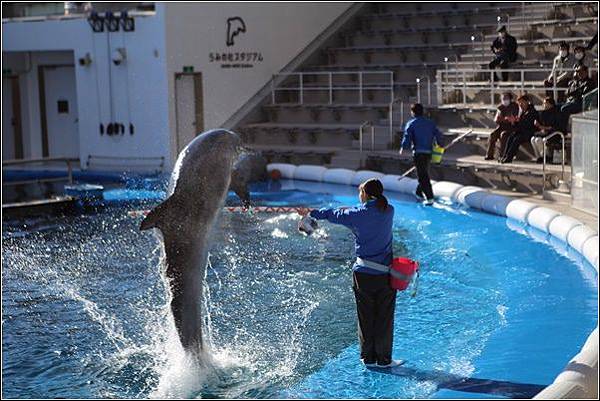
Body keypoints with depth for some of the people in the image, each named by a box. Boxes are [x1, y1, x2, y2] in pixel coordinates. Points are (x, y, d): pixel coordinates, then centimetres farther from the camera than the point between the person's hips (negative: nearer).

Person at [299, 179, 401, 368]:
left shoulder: (357, 214, -7)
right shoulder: (389, 211, -3)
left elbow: (333, 214, 10)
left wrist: (311, 213, 28)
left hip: (362, 274, 0)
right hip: (385, 274, 0)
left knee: (365, 317, 11)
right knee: (384, 318, 8)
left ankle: (368, 357, 20)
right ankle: (383, 359, 13)